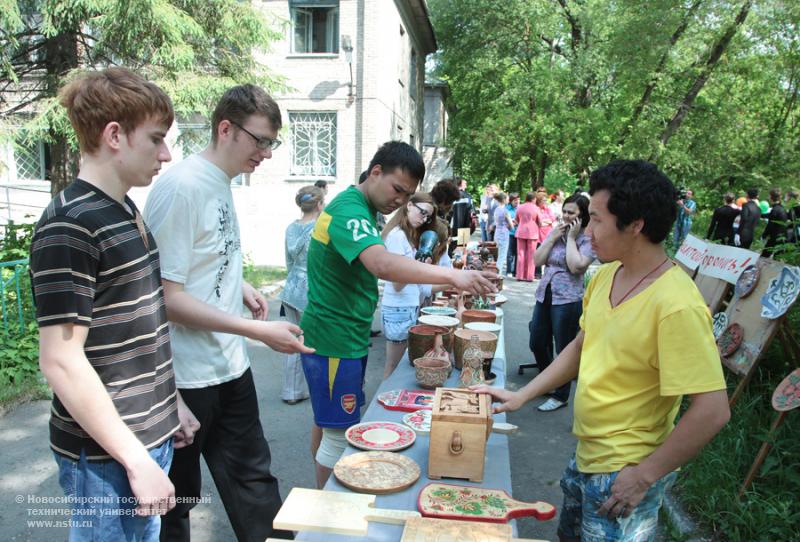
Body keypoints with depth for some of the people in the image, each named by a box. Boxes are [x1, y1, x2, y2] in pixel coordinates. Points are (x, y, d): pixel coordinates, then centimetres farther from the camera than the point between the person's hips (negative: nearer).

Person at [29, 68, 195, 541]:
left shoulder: (126, 211, 8)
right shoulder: (70, 226, -19)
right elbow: (61, 360, -21)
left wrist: (173, 404, 17)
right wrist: (137, 460, -19)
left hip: (151, 434, 8)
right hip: (106, 456, -8)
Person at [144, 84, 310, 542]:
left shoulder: (223, 183, 7)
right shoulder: (182, 186, -20)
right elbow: (166, 296, -22)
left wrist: (239, 286, 3)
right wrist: (259, 331, -24)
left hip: (230, 366, 8)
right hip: (188, 378, -8)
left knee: (253, 479, 19)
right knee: (176, 498, 14)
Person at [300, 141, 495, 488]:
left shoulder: (359, 209, 13)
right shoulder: (350, 210, -21)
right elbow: (383, 265, -39)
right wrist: (454, 276, -45)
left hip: (346, 339, 10)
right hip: (335, 342, -10)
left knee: (329, 427, 18)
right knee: (339, 436, -1)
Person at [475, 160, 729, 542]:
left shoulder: (676, 305, -27)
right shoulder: (607, 275, -2)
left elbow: (712, 410, -26)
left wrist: (645, 476, -19)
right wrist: (521, 395, 5)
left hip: (624, 473, -8)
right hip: (587, 456, 8)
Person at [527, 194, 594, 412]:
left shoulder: (589, 239, -7)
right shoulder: (556, 232, 11)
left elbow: (576, 267, -21)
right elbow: (538, 259, 5)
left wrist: (571, 238, -13)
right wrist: (553, 237, -3)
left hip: (568, 300, -7)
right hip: (544, 296, 7)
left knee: (564, 350, 3)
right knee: (537, 343, 15)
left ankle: (560, 396, 18)